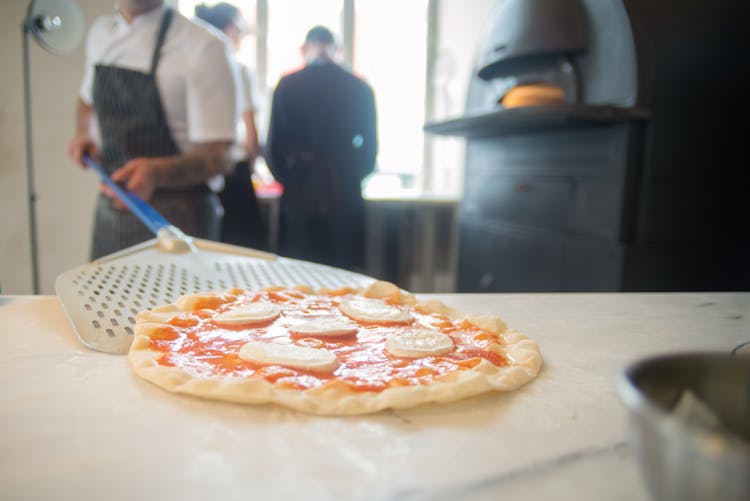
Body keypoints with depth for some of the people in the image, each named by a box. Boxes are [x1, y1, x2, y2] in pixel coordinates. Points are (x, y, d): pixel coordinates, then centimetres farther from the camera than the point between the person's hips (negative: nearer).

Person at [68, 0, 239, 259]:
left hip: (176, 219, -6)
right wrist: (84, 135, 7)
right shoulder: (100, 33, 9)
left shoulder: (204, 46, -13)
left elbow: (218, 157, -18)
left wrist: (157, 172, -34)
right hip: (109, 213, 6)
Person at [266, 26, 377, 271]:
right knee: (343, 268, 9)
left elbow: (275, 145, -2)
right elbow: (370, 148, 5)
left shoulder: (288, 84, -2)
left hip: (300, 194, -1)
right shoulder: (360, 88, 2)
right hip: (345, 193, 1)